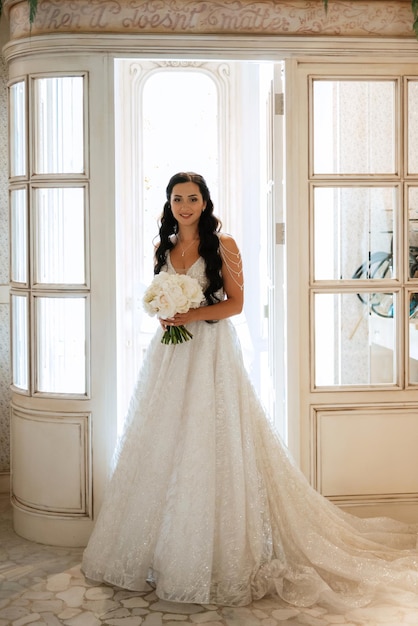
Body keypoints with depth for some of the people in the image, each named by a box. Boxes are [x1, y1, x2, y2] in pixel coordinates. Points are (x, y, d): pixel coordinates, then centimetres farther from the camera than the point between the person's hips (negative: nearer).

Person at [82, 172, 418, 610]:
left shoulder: (222, 244, -2)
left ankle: (215, 561, 7)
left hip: (211, 355, -5)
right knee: (163, 450, 5)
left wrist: (196, 314, -18)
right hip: (169, 356, 5)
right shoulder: (164, 248, 13)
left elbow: (235, 303, -4)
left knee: (208, 450, -4)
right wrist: (165, 315, -2)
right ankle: (161, 553, 16)